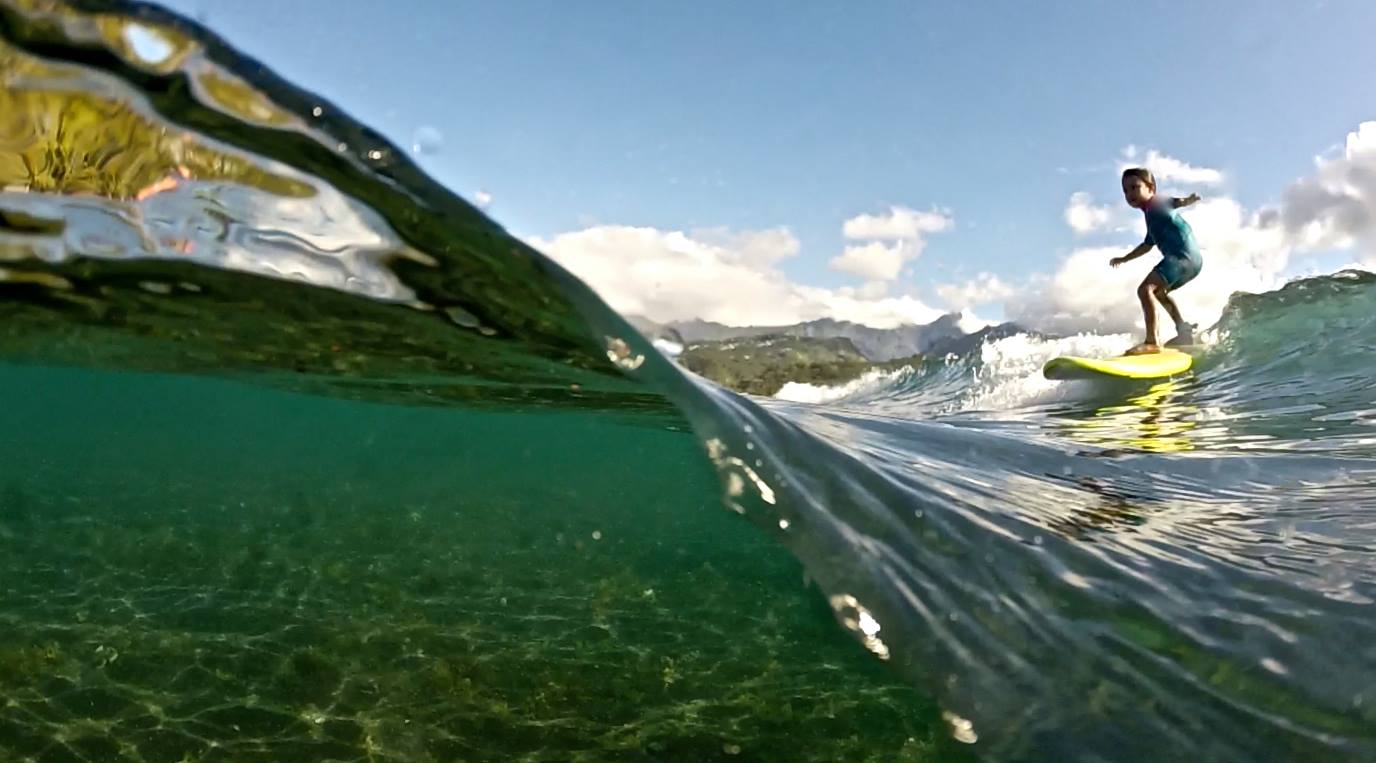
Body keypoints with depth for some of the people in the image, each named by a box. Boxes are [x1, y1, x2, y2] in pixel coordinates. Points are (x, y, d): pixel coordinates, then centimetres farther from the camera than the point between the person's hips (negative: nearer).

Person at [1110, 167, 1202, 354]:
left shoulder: (1158, 202, -2)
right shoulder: (1151, 216, 24)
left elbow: (1175, 202, -23)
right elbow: (1148, 245, 39)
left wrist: (1185, 201, -45)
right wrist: (1124, 258, 47)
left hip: (1183, 256, -11)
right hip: (1191, 261, 11)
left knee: (1145, 289, -24)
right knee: (1158, 291, 35)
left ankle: (1152, 342, -32)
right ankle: (1185, 332, 43)